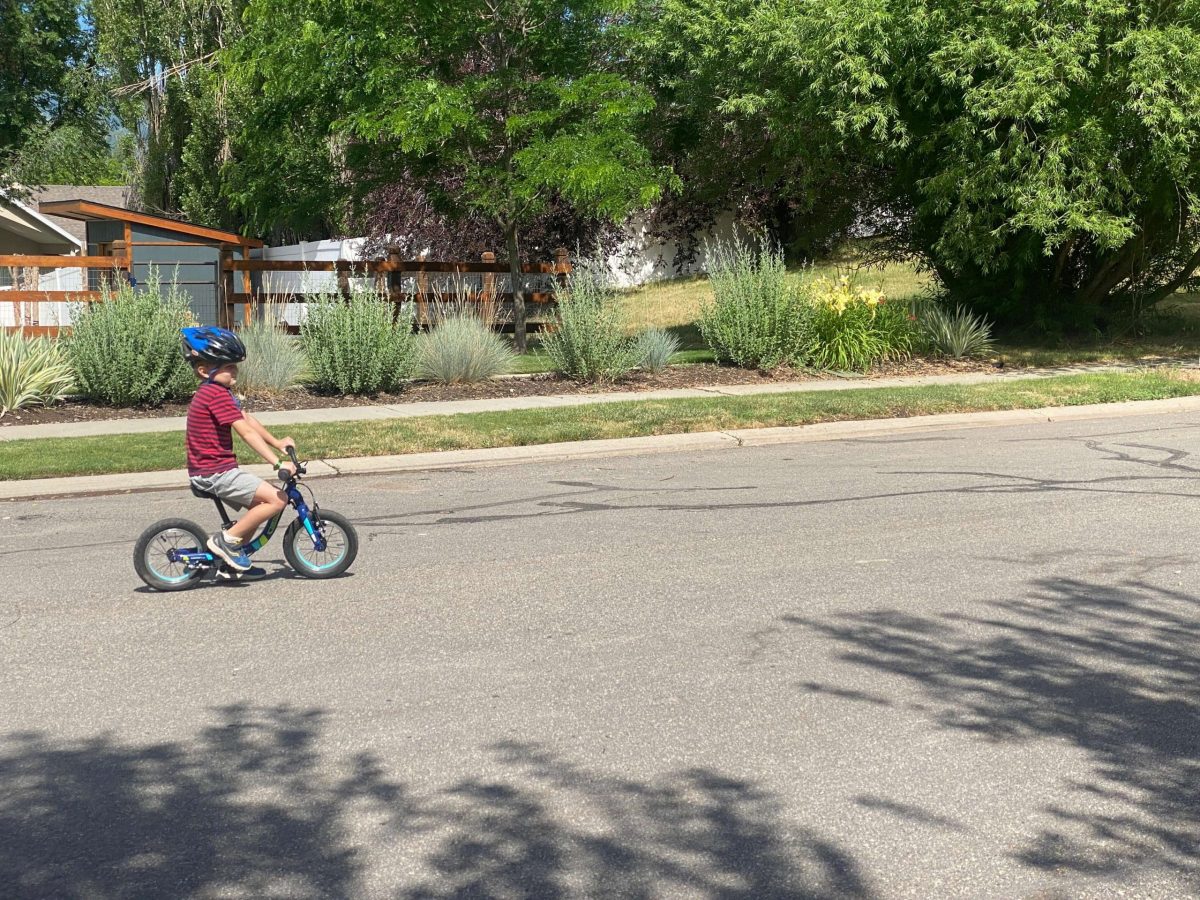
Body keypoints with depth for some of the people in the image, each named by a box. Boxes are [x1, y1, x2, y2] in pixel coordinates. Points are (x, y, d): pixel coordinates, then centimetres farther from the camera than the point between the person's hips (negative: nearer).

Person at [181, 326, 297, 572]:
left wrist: (277, 443, 14)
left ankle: (233, 558, 21)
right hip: (216, 473, -11)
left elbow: (248, 420, 17)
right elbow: (246, 432, -23)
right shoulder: (217, 394, -19)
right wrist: (278, 463, -24)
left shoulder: (214, 392, 14)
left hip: (207, 471, 11)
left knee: (259, 504, 20)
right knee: (277, 499, -15)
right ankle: (227, 540, -7)